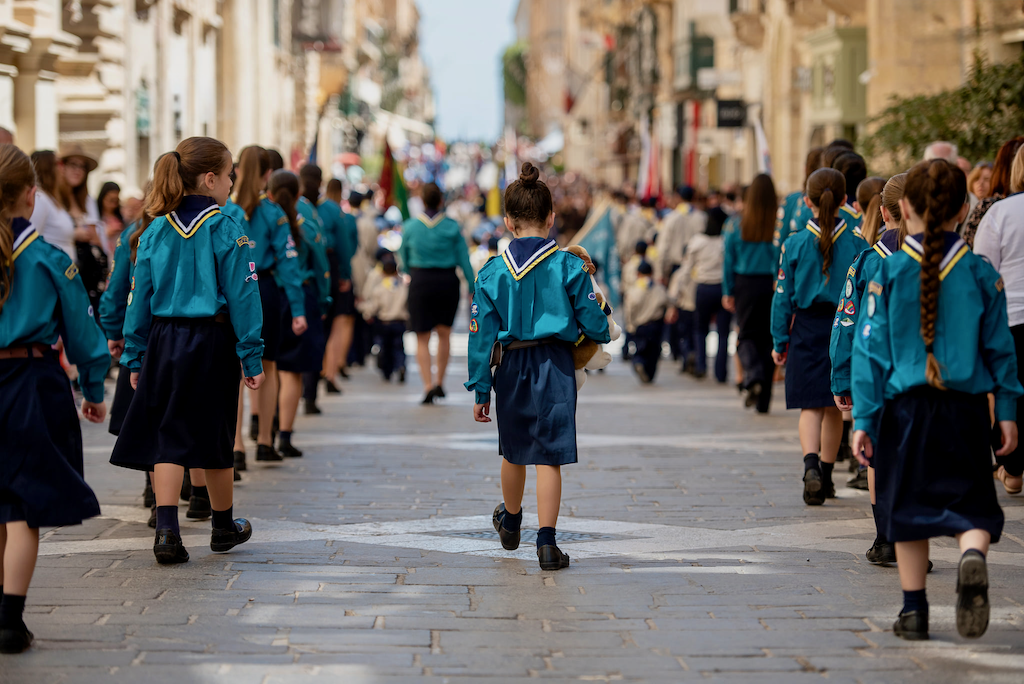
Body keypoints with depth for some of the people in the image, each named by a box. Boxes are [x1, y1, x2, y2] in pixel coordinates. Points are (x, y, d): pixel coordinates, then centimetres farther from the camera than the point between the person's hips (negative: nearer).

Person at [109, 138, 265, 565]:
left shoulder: (156, 232, 4)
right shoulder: (225, 230, -8)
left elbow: (140, 297, 7)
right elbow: (242, 298, -9)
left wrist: (135, 357, 13)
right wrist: (252, 357, -5)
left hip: (164, 341, 3)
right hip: (213, 342, -3)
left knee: (167, 438, 3)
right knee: (215, 436, 10)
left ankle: (167, 531, -10)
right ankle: (224, 527, 27)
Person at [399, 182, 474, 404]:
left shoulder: (410, 226, -2)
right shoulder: (452, 227, -4)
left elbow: (404, 259, 10)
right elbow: (464, 259, -4)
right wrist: (472, 288, 1)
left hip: (420, 280, 0)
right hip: (448, 281, 0)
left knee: (422, 339, 4)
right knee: (444, 333, 19)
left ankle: (428, 386, -10)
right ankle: (439, 383, 17)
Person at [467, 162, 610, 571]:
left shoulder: (493, 272, -1)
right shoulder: (569, 266, -7)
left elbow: (481, 334, 0)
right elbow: (593, 323, -5)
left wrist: (480, 389, 6)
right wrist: (602, 336, 20)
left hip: (511, 367, 2)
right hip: (554, 366, -2)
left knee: (514, 452, 21)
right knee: (548, 456, -2)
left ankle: (510, 522, 44)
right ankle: (547, 542, -9)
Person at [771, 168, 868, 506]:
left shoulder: (795, 244, -5)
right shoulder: (856, 243, -4)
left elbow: (783, 297, -2)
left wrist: (780, 341, 5)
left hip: (806, 329, -1)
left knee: (811, 406, 1)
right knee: (834, 408, 14)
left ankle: (811, 465, -24)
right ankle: (826, 477, 22)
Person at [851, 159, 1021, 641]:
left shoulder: (888, 274, -5)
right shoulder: (981, 274, -2)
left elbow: (869, 350, -5)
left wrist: (863, 420, -1)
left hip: (905, 407, 0)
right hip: (966, 408, 0)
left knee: (908, 510, 13)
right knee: (970, 505, 6)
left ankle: (914, 611, 16)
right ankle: (973, 558, -28)